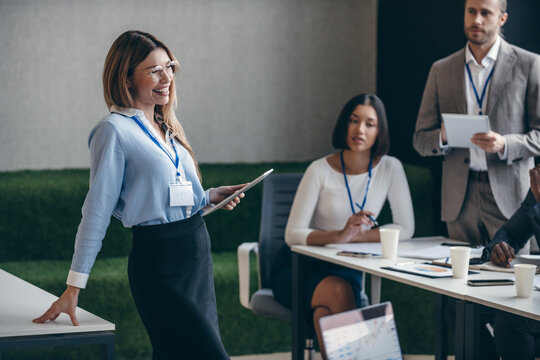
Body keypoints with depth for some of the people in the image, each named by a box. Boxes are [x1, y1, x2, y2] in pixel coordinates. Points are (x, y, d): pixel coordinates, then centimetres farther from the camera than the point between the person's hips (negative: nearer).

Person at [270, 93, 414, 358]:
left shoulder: (390, 168, -3)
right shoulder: (321, 170, -11)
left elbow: (405, 229, -5)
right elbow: (293, 234, -16)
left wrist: (355, 236, -16)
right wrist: (339, 235, -34)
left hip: (347, 268, 1)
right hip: (299, 267, -1)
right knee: (337, 292, -35)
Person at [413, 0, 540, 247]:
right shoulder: (441, 70, 12)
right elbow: (421, 140, 12)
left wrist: (505, 144, -17)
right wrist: (443, 137, -10)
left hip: (509, 197, -2)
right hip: (459, 199, 3)